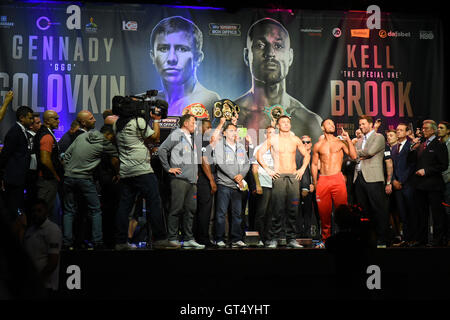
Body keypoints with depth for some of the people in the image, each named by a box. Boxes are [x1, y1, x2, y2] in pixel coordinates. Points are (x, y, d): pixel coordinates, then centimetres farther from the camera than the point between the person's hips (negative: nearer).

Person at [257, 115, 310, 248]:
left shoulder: (295, 140, 12)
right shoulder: (273, 140, 3)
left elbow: (306, 155, 22)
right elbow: (259, 154, 2)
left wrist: (302, 169, 10)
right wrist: (267, 169, -4)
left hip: (294, 177, 3)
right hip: (279, 177, -3)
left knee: (293, 210, 2)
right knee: (278, 210, -7)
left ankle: (291, 239, 9)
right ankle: (274, 239, 0)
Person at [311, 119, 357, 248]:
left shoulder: (340, 142, 9)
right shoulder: (318, 145, 14)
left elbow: (354, 156, -2)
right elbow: (314, 164, 17)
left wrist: (348, 139, -6)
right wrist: (315, 182, 10)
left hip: (337, 179, -2)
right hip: (322, 180, 2)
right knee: (324, 211, 2)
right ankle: (325, 239, 12)